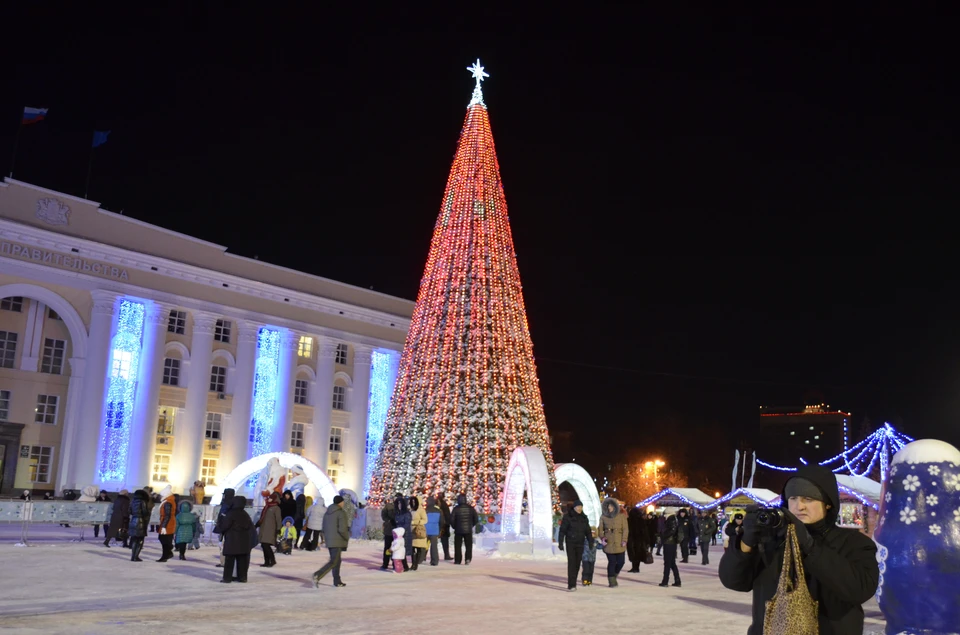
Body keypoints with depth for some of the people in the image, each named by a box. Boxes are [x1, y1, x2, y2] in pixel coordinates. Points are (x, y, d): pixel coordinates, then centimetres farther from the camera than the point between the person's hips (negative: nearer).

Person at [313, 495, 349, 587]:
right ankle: (318, 575, -23)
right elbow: (342, 529, -18)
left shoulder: (327, 513, 14)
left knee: (336, 561, 16)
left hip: (329, 541, 8)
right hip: (338, 541, -8)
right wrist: (347, 538, -3)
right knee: (334, 562, -8)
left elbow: (324, 528, 16)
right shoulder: (341, 513, -11)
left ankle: (337, 581, 18)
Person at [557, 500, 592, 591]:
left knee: (577, 564, 3)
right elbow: (562, 530, -6)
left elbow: (587, 531, 15)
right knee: (571, 563, -11)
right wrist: (560, 543, -11)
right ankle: (571, 585, -13)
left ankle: (572, 584, 13)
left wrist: (591, 542, 5)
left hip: (580, 544, 4)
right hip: (570, 543, -4)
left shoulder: (584, 518, 9)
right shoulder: (568, 517, -5)